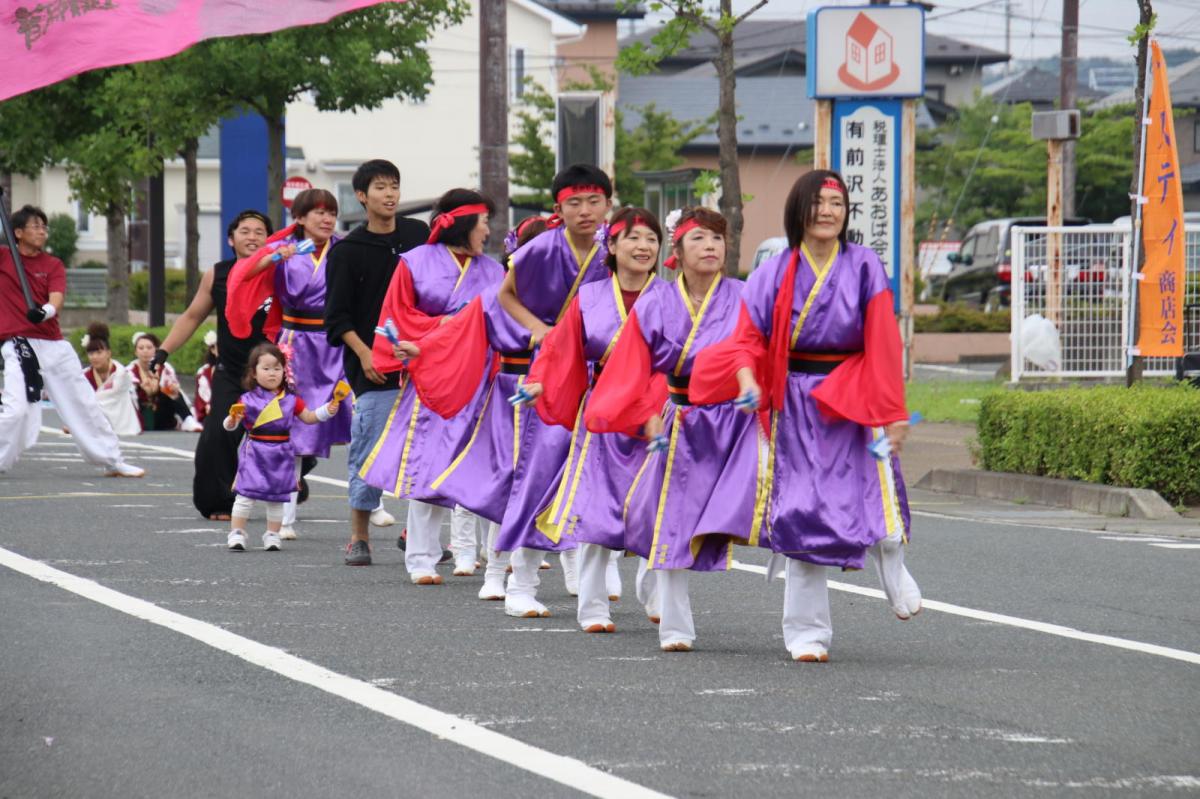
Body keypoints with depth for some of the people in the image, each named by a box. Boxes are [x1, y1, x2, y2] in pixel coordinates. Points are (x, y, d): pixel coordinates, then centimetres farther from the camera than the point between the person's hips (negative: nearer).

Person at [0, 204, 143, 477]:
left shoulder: (53, 265, 5)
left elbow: (56, 299, -11)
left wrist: (45, 311, -35)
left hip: (54, 345, 4)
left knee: (85, 404, 13)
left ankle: (113, 462, 26)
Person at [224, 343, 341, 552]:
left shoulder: (291, 400, 6)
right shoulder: (248, 400, -5)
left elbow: (308, 417, 14)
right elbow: (229, 423, -6)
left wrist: (327, 410, 1)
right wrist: (232, 420, -29)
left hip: (281, 454, 3)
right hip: (254, 453, -3)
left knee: (277, 497, 9)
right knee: (246, 494, -6)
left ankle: (272, 535, 19)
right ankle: (236, 533, 1)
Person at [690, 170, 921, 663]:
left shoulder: (864, 268, -1)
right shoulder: (775, 274, 4)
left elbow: (883, 345, -3)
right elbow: (748, 337, 1)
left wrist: (891, 413, -8)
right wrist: (747, 378, -21)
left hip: (853, 399, -1)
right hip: (795, 404, 1)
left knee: (874, 488, -15)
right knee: (802, 511, 1)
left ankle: (892, 568, 20)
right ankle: (807, 632, 9)